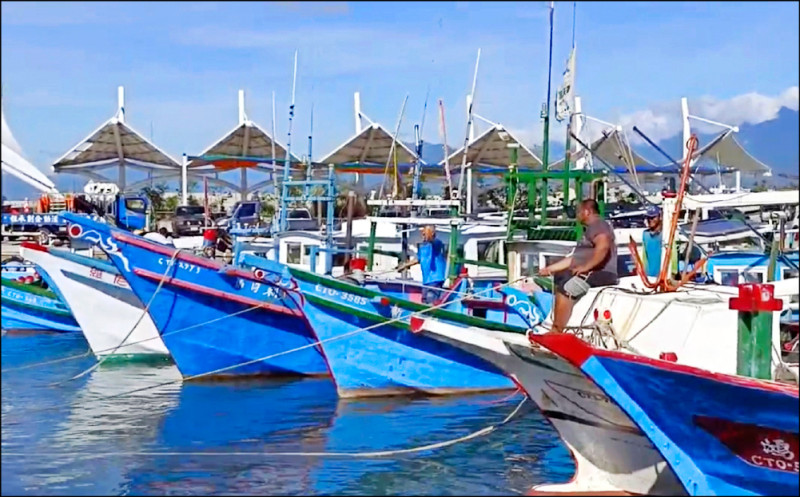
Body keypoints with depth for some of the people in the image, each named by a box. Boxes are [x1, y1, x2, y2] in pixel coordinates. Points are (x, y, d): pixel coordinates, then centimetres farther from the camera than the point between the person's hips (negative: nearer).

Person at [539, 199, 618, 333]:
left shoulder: (598, 225, -7)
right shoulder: (590, 229, 27)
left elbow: (603, 246, -29)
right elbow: (573, 258, 29)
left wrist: (585, 267, -30)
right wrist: (550, 268, 24)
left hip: (602, 273, -12)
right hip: (588, 273, 12)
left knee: (565, 286, -29)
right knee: (555, 278, 15)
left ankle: (556, 332, -34)